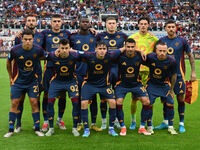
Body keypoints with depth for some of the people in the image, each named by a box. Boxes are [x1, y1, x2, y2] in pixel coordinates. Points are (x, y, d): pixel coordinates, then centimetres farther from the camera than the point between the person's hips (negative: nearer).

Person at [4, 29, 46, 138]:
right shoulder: (15, 50, -14)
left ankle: (37, 129, 8)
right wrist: (10, 77, 9)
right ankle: (11, 130, 11)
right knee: (14, 103, 1)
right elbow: (8, 62, 5)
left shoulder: (38, 50, -14)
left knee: (34, 103, -4)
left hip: (32, 81, 0)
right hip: (18, 81, 0)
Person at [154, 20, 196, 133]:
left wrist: (193, 72, -1)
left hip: (178, 74, -2)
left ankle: (181, 124, 8)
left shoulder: (182, 41, -1)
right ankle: (165, 122, 17)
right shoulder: (161, 41, 5)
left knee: (180, 98, 0)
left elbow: (190, 56, 5)